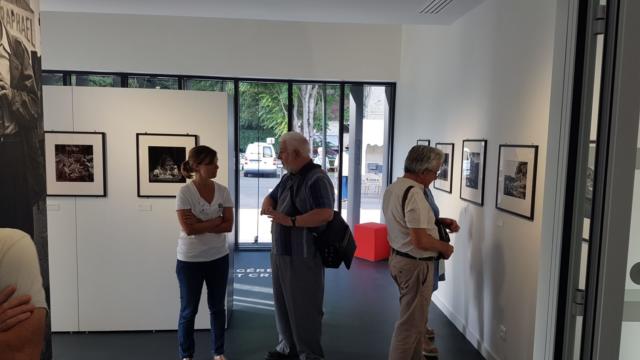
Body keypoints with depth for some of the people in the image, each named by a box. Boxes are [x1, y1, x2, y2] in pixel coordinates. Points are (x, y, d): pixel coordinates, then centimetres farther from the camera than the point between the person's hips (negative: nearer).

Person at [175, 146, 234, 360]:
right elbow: (188, 229, -20)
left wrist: (201, 224, -17)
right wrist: (216, 220, -14)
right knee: (189, 311, 10)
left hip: (219, 257, 4)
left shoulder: (223, 191, -2)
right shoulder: (185, 192, -14)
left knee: (217, 307, 15)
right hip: (190, 260, -4)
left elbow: (228, 225, -6)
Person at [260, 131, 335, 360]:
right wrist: (267, 204, 0)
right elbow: (271, 197, 24)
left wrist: (290, 221, -28)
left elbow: (326, 214, -28)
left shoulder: (316, 179, -17)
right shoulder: (288, 177, 12)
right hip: (281, 251, 9)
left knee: (304, 306, 2)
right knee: (283, 302, 17)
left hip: (303, 255, -9)